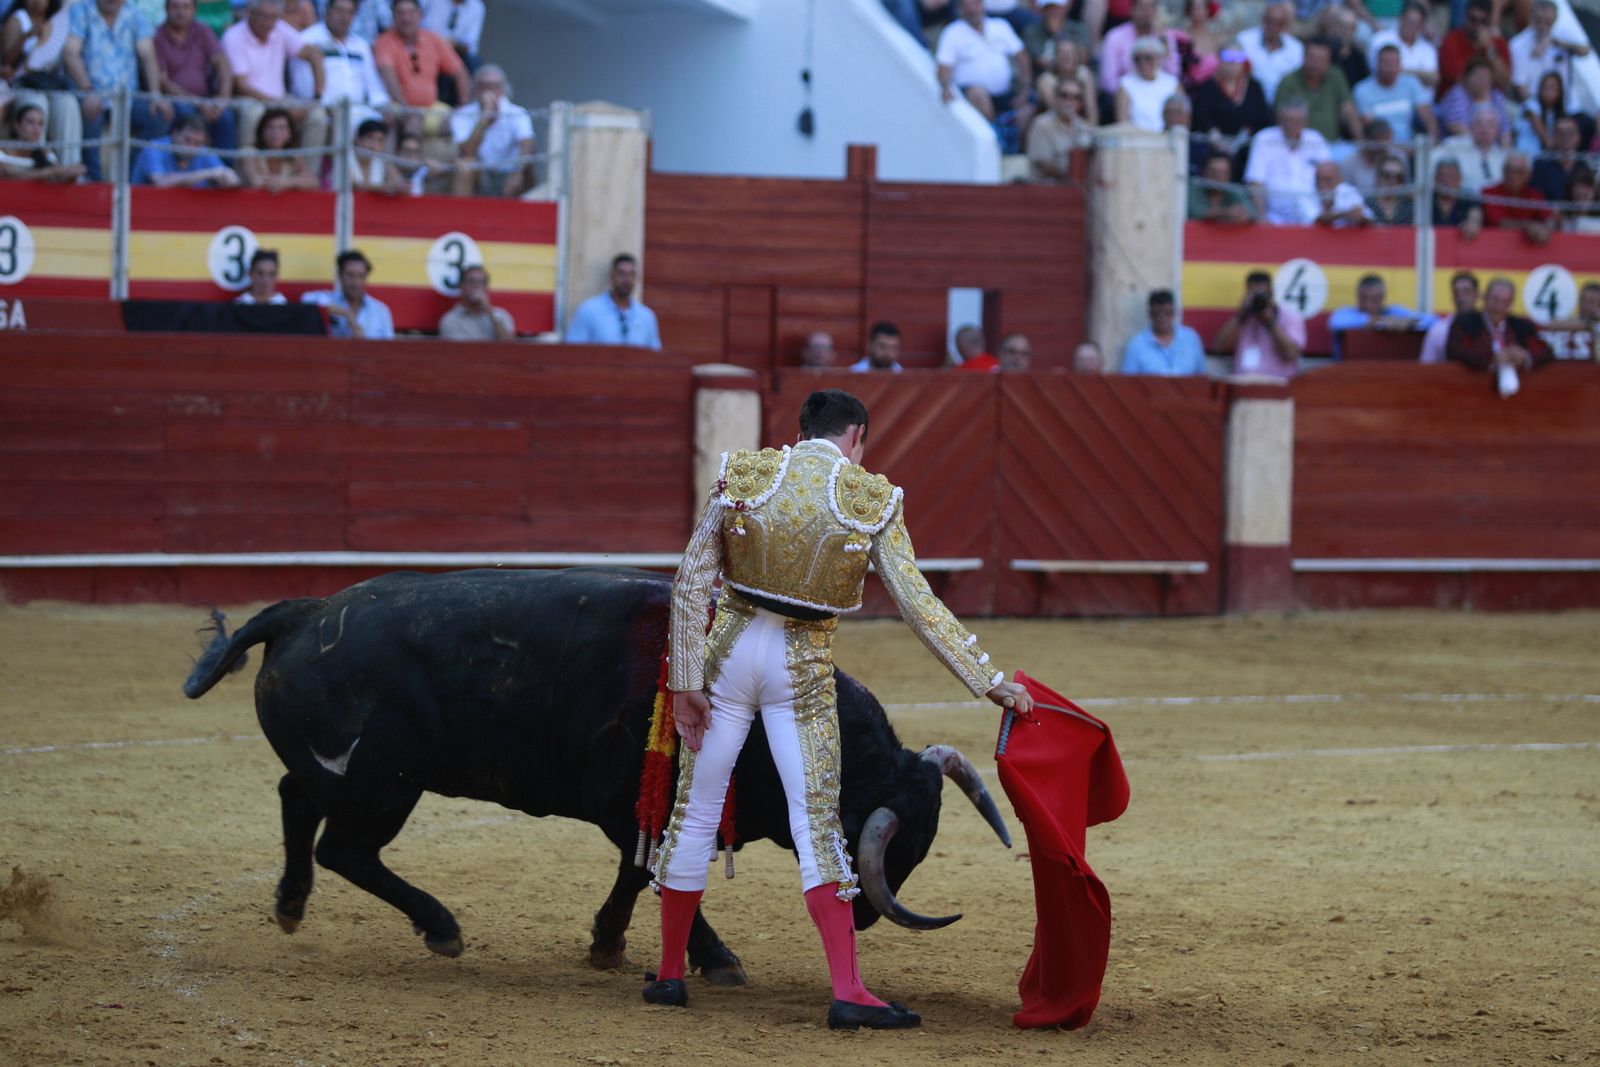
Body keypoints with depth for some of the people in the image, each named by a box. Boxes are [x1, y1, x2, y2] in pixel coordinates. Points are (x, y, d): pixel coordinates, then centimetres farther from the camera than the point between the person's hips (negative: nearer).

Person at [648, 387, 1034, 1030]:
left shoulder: (741, 476, -2)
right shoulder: (873, 502, -6)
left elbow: (691, 585, -4)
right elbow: (918, 604, -8)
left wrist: (685, 682, -1)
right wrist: (991, 682, -4)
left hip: (729, 654, 2)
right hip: (803, 668, -1)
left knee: (695, 813, 12)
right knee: (816, 822, -3)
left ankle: (670, 975, 20)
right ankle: (848, 992, -13)